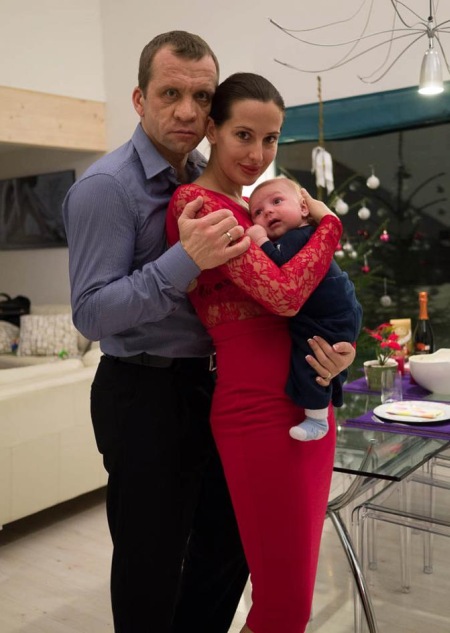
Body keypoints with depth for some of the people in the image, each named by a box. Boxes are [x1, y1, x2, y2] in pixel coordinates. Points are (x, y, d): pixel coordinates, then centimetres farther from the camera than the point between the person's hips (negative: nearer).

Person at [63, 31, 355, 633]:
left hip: (212, 385, 7)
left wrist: (319, 340, -7)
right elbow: (92, 314, -19)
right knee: (152, 564, 6)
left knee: (230, 547, 19)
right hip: (143, 395, -7)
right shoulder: (105, 186, -14)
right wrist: (185, 259, -32)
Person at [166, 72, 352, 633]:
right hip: (258, 410, -8)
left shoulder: (257, 208, 15)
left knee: (293, 586, 19)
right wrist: (327, 222, -5)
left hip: (307, 402, 8)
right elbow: (283, 292, -21)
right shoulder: (195, 201, -11)